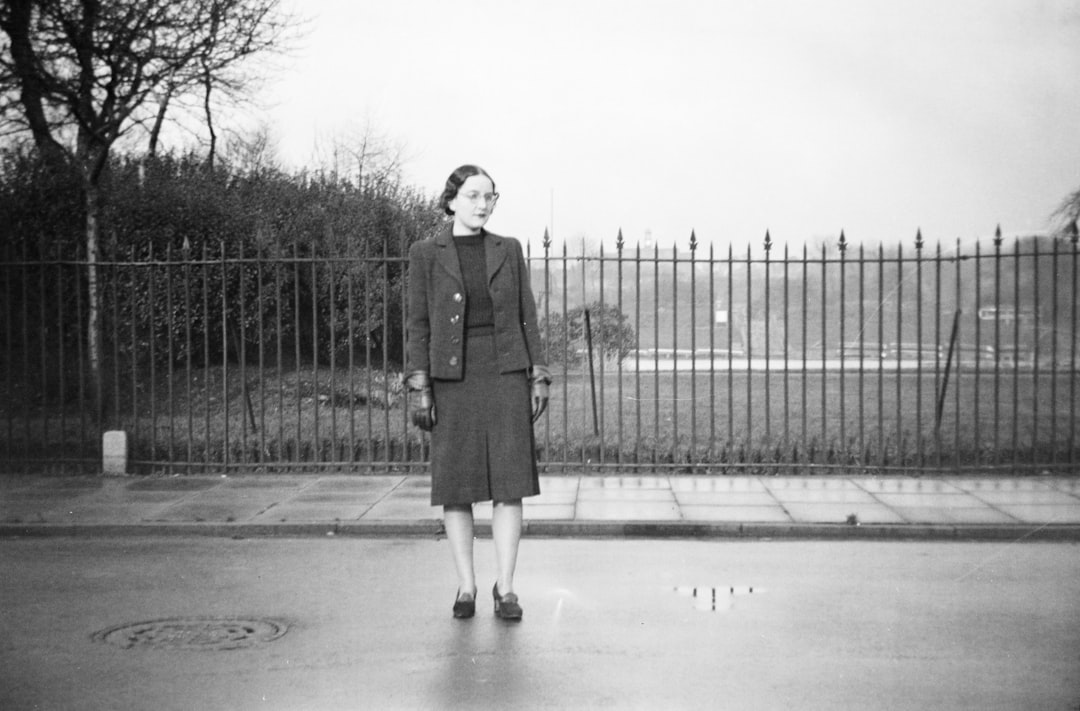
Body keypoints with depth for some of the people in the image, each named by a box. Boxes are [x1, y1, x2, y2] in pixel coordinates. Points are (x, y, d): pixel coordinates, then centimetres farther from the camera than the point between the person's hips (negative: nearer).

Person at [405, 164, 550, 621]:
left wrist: (539, 378, 1)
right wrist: (418, 388, -7)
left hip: (505, 377, 1)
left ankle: (505, 587, 5)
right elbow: (418, 324, 0)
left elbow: (527, 317, 8)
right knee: (455, 485, 1)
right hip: (451, 380, -1)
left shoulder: (508, 250, 8)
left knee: (510, 483, -4)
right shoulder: (425, 254, 2)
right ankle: (466, 586, 13)